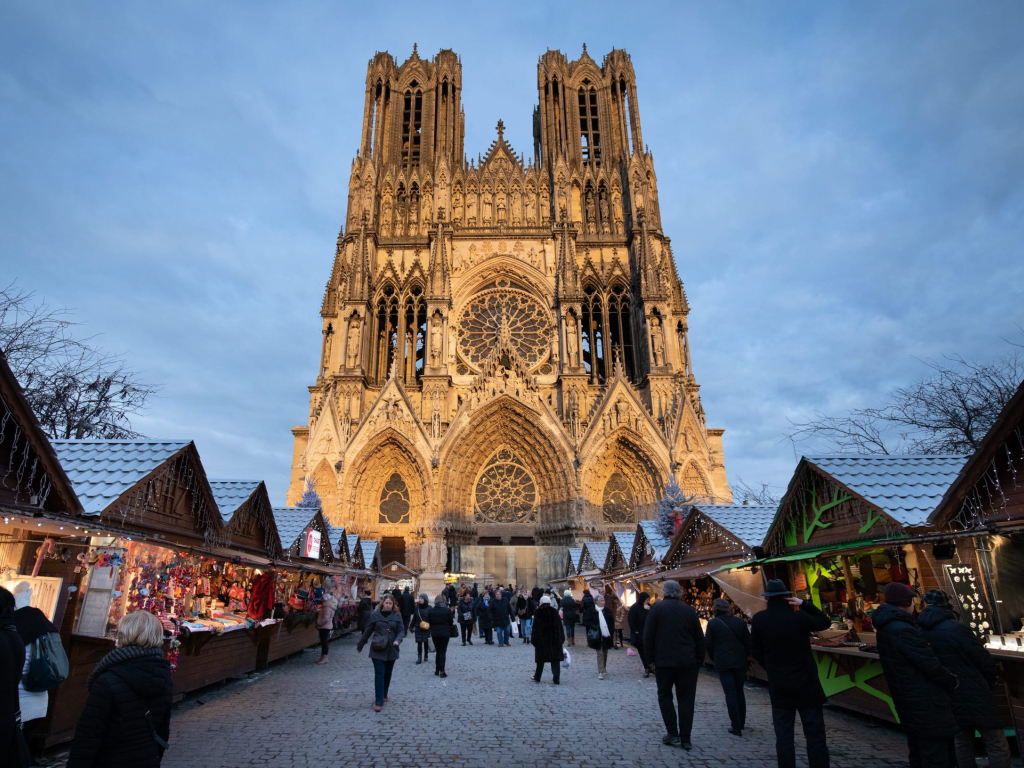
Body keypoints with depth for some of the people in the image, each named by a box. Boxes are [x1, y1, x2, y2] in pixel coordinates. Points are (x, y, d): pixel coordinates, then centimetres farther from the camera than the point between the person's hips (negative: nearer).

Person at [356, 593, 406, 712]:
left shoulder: (397, 615, -2)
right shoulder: (375, 614, -4)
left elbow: (401, 630, -2)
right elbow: (368, 631, 4)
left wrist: (398, 640, -22)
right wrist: (360, 645, 10)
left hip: (391, 649, 2)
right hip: (378, 650, -2)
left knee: (387, 674, 15)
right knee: (379, 674, -6)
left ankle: (384, 694, 36)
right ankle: (378, 702, 0)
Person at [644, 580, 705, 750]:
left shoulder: (657, 608, -5)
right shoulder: (689, 610, 3)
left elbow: (648, 636, -7)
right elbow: (700, 638, 6)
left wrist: (651, 658, 3)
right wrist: (699, 661, 14)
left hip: (664, 661, -2)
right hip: (688, 662, 3)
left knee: (664, 696, 13)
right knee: (686, 699, 9)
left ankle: (672, 734, 9)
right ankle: (685, 738, 9)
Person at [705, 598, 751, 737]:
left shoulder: (713, 623, -6)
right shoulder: (740, 622, 0)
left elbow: (708, 644, -5)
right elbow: (748, 642, 2)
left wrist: (715, 659, 10)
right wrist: (744, 656, 15)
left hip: (723, 663, -3)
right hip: (740, 662, 3)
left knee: (730, 694, 3)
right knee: (739, 692, 19)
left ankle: (736, 727, 4)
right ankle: (741, 722, 31)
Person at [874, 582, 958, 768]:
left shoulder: (885, 628, 7)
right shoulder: (903, 631, -25)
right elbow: (932, 666, -19)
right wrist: (952, 682, 0)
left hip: (909, 703, 9)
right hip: (926, 705, -9)